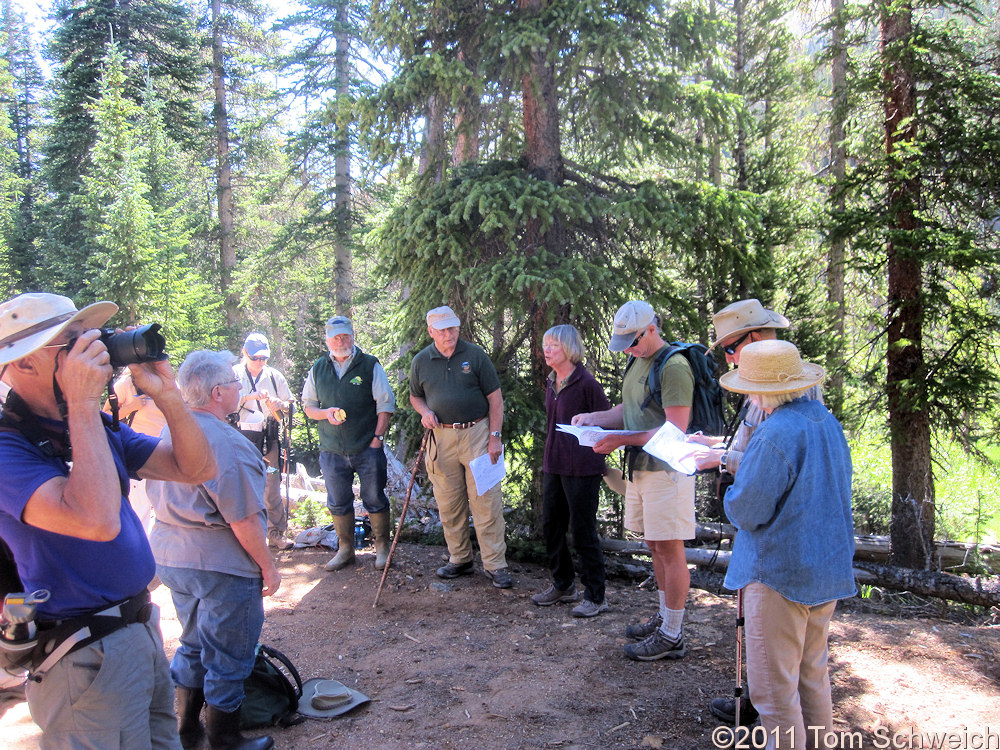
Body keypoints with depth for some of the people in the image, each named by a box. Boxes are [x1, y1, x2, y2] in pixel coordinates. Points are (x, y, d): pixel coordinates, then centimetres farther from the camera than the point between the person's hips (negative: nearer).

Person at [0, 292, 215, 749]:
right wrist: (83, 404, -29)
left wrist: (166, 394, -10)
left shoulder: (101, 428, 6)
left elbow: (198, 469, 4)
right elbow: (96, 521, -36)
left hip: (140, 623, 8)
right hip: (88, 655, -8)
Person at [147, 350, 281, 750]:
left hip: (169, 555, 9)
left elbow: (161, 498, 14)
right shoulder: (226, 443, -23)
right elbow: (243, 519, -21)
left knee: (193, 643, 24)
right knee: (227, 656, 9)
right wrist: (268, 567, -10)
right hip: (220, 564, -8)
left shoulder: (169, 432, 3)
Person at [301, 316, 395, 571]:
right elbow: (308, 406, 13)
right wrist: (326, 413, -8)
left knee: (375, 499, 5)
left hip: (368, 448, -3)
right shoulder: (318, 369, 8)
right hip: (332, 450, 3)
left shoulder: (370, 365, -1)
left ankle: (382, 548, 20)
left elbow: (386, 404, -1)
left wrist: (378, 437, -8)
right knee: (338, 502, 11)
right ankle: (345, 550, 26)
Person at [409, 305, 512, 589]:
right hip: (441, 436, 3)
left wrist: (495, 436, -6)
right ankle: (459, 559, 24)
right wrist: (425, 412, -4)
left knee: (486, 500, -4)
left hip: (476, 432, -3)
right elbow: (415, 396, 19)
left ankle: (495, 564, 4)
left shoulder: (475, 355, -2)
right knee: (449, 503, 9)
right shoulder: (421, 361, 6)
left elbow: (495, 397, 0)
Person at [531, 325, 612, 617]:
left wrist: (592, 454, -3)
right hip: (554, 465, 8)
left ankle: (595, 596, 15)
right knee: (550, 526, 15)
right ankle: (563, 585, 33)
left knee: (583, 531, 1)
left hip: (582, 468, -8)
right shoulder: (551, 383, 10)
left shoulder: (586, 382, -14)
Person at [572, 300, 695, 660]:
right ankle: (665, 617, 32)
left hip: (666, 470, -9)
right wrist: (593, 418, 5)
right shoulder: (636, 361, 13)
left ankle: (671, 637, 10)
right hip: (640, 468, 9)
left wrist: (623, 439, -23)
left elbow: (675, 430, -22)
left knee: (670, 550, 0)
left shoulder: (674, 367, -17)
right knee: (655, 547, 17)